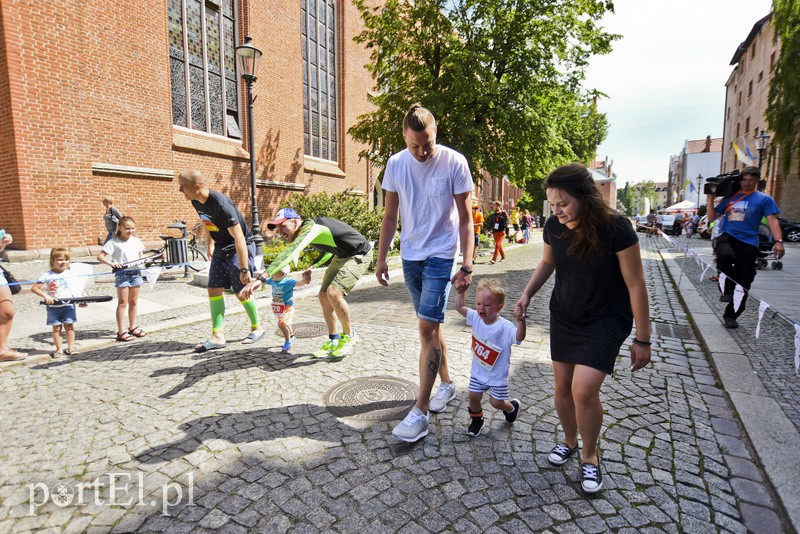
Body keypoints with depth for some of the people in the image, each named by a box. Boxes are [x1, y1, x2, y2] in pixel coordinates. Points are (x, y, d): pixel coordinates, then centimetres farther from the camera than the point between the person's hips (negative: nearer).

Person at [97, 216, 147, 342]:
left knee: (133, 301, 13)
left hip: (136, 273, 5)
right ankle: (121, 332, 5)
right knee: (123, 303, -1)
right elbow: (100, 256, -9)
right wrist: (111, 263, -26)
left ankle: (133, 327, 26)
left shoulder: (136, 241, 8)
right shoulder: (114, 242, -6)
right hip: (122, 274, -4)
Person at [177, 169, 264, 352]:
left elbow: (239, 238, -32)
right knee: (214, 290, 2)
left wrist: (244, 269, -33)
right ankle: (218, 336, 7)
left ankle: (257, 328, 19)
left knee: (241, 292, -3)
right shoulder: (196, 202, -4)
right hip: (220, 249, 8)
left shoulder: (221, 204, -30)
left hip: (239, 248, -8)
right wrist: (210, 243, 21)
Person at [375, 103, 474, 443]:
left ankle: (421, 411, -1)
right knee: (430, 324, 14)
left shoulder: (454, 163, -10)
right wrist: (381, 258, 6)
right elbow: (390, 216, 8)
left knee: (427, 327, -10)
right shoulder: (395, 164, 1)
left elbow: (465, 219, -8)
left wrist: (467, 265, -13)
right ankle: (446, 383, 33)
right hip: (410, 256, 5)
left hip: (441, 255, -4)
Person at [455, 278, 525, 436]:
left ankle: (512, 406, 43)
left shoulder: (505, 327, -27)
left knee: (496, 402, 9)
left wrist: (521, 322, -61)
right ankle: (476, 419, 35)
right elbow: (460, 306, -2)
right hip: (478, 371, 4)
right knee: (473, 396, 6)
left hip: (497, 374, -4)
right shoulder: (476, 318, -11)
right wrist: (462, 290, -14)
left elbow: (519, 338, -44)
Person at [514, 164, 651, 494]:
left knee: (584, 389, -14)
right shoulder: (554, 226, -9)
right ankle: (569, 440, 38)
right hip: (563, 317, 5)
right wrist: (527, 293, -4)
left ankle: (590, 456, 14)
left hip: (606, 320, -4)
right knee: (563, 386, 10)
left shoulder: (615, 228, -23)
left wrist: (642, 339, -11)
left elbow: (635, 284, -15)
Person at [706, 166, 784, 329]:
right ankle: (727, 290, -14)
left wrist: (778, 241, -15)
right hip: (726, 237, 0)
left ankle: (731, 316, 14)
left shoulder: (764, 199, 10)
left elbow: (773, 220, 0)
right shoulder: (729, 197, 16)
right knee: (725, 255, -37)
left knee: (743, 282, 0)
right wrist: (710, 198, 6)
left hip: (748, 243, 0)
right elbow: (711, 218, 16)